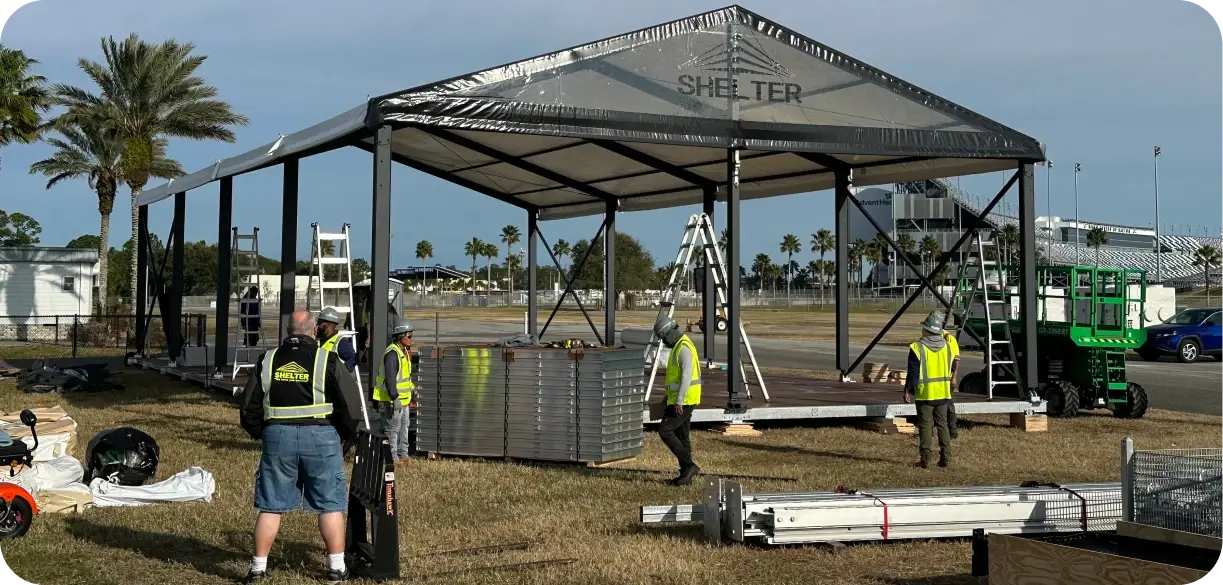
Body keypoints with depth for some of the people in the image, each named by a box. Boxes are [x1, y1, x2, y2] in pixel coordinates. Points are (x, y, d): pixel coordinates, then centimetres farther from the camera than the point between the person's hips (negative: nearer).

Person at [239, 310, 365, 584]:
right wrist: (345, 433, 11)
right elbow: (349, 402, -5)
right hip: (321, 437, -2)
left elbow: (249, 404, 9)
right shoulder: (326, 360, -4)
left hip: (277, 435, 3)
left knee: (270, 506, 9)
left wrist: (260, 433, 22)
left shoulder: (268, 360, 6)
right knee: (330, 504, 7)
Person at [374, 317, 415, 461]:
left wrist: (411, 387, 27)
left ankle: (403, 454, 32)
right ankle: (392, 457, 2)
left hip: (402, 399, 11)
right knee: (392, 429, -4)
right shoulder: (392, 353, -22)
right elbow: (389, 378, -28)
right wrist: (395, 398, -30)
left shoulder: (403, 351, 12)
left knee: (404, 426, 20)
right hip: (392, 401, -11)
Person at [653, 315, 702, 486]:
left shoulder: (684, 348, -17)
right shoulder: (679, 347, 17)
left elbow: (687, 376, -25)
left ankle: (689, 466, -10)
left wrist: (679, 401, -28)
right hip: (681, 400, 10)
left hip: (684, 400, -10)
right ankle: (686, 475, 13)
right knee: (681, 436, 11)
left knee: (665, 430, -12)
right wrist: (670, 396, 28)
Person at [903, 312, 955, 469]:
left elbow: (913, 373, -11)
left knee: (925, 425, 0)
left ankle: (926, 458, -2)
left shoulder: (917, 347, -12)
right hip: (943, 393, 5)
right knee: (942, 424, 11)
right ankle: (946, 457, 8)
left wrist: (908, 391, -3)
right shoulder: (947, 346, 6)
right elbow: (951, 369, 14)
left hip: (924, 393, -5)